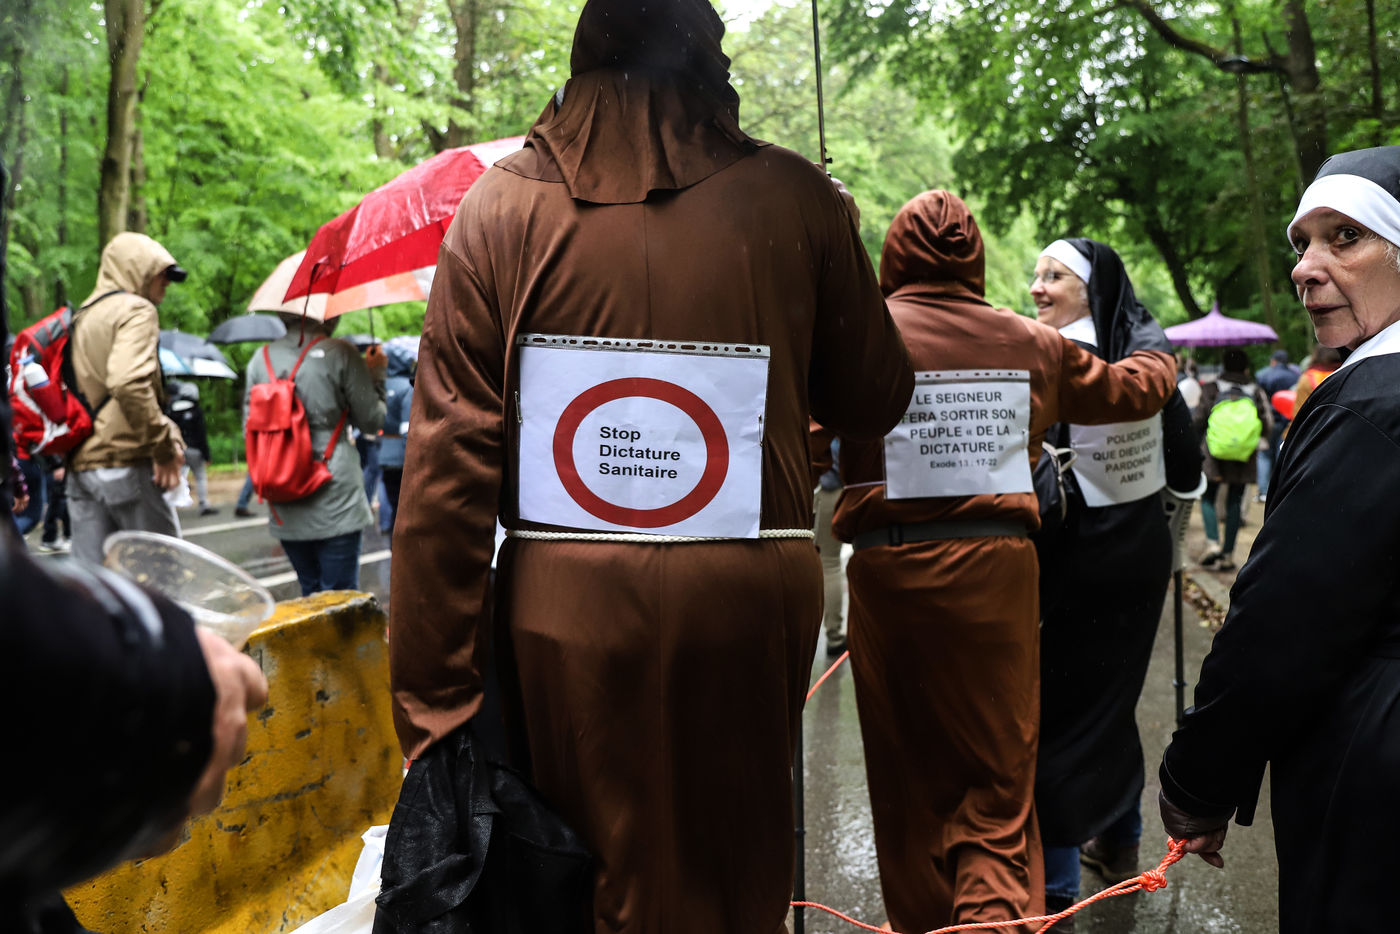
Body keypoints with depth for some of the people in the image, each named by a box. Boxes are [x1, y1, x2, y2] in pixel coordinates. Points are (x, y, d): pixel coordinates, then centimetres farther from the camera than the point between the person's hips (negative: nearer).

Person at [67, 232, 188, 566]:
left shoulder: (81, 317, 22)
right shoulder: (136, 310, -6)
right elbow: (128, 382, -23)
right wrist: (164, 444, -18)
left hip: (80, 465, 8)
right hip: (126, 462, -8)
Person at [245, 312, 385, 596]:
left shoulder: (261, 359, 6)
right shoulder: (340, 353, -7)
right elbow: (372, 421, -1)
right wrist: (376, 374, 13)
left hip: (286, 511, 5)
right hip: (335, 505, -5)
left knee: (310, 591, 17)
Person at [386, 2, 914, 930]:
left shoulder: (502, 203, -1)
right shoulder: (794, 198, -1)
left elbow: (449, 461, -6)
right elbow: (875, 402, 7)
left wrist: (433, 697, -2)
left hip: (565, 608, 0)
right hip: (745, 606, 0)